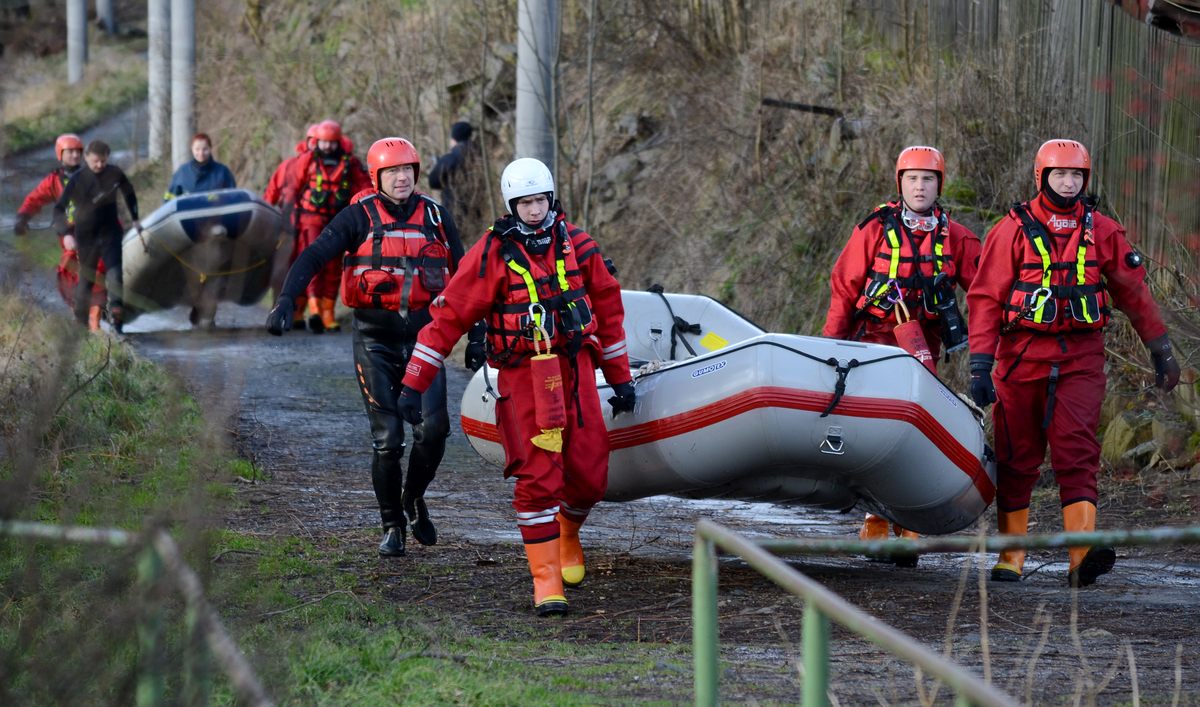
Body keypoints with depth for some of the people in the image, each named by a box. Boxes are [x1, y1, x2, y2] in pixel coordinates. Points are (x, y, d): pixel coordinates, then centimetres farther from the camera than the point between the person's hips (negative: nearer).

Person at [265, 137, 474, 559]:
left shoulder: (435, 217, 7)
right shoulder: (360, 217, -3)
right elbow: (314, 256, -11)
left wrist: (476, 335, 13)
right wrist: (286, 300, -26)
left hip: (423, 337, 2)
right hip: (375, 341, -2)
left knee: (433, 428, -12)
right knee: (387, 440, -3)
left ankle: (414, 498, 15)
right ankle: (392, 525, 13)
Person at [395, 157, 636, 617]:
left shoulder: (576, 244, 4)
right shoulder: (493, 254, -7)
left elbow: (608, 307, 14)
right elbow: (450, 315, -6)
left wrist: (620, 377, 15)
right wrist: (414, 382, -9)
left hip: (575, 371, 3)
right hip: (523, 377, -3)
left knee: (590, 477, 3)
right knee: (537, 479, -11)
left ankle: (566, 533, 36)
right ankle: (546, 579, -4)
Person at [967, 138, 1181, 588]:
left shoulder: (1102, 231, 7)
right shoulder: (1013, 231, -1)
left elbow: (1133, 292, 16)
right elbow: (986, 298, -4)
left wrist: (1161, 350, 18)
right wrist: (980, 364, -12)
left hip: (1080, 359, 1)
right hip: (1022, 356, -1)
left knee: (1076, 453, -12)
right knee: (1017, 457, 6)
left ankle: (1083, 557, -23)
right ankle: (1010, 556, 17)